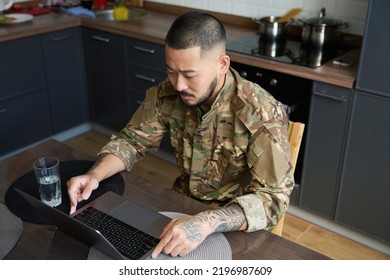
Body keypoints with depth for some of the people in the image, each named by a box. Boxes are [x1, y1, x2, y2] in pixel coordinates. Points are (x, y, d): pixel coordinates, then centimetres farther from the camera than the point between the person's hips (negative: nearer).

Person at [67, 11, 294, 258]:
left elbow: (273, 197, -30)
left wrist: (207, 224, -45)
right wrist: (94, 175, -17)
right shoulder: (168, 95, -12)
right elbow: (133, 139, 1)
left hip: (238, 227, -4)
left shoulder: (262, 113, -27)